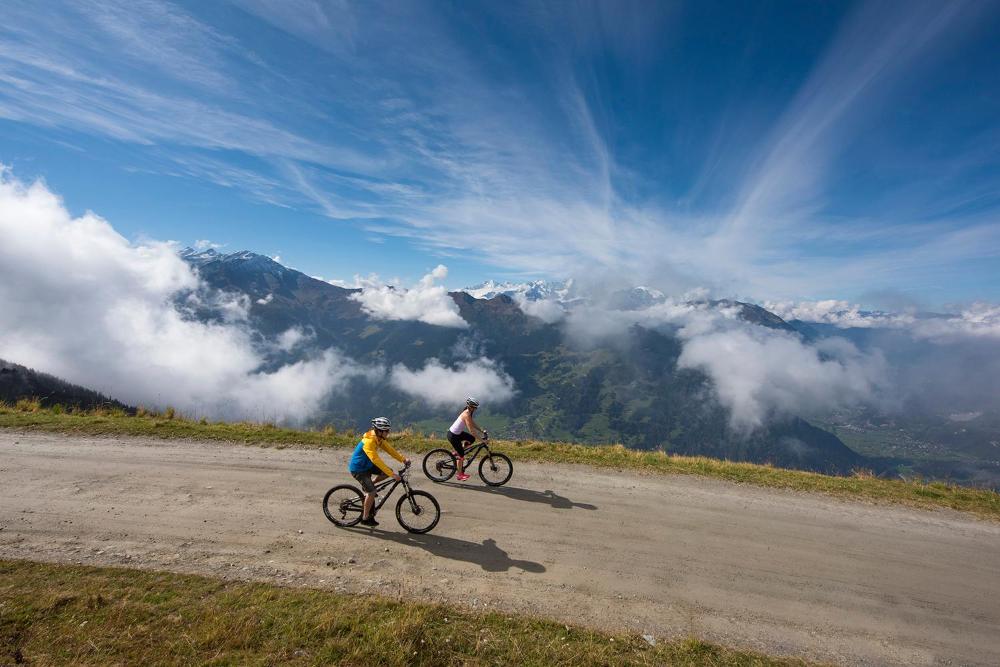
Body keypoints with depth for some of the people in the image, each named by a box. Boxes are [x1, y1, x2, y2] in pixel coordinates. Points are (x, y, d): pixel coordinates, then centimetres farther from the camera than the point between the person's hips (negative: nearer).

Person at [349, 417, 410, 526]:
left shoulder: (379, 438, -5)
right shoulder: (369, 441, -32)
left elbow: (389, 449, -2)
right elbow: (376, 460, -38)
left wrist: (403, 459, -14)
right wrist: (392, 475, -39)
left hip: (367, 465, 8)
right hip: (358, 469, -8)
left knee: (388, 471, -5)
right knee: (372, 492, -14)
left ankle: (368, 485, 13)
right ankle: (365, 518, 3)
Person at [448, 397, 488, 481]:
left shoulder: (468, 413, 4)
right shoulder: (466, 415, -25)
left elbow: (474, 424, 13)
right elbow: (471, 430, -28)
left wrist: (482, 432, 5)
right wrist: (481, 438, -25)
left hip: (457, 433, 9)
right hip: (453, 436, -9)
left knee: (472, 439, 8)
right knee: (461, 455, 1)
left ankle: (457, 452, 17)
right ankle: (460, 475, 15)